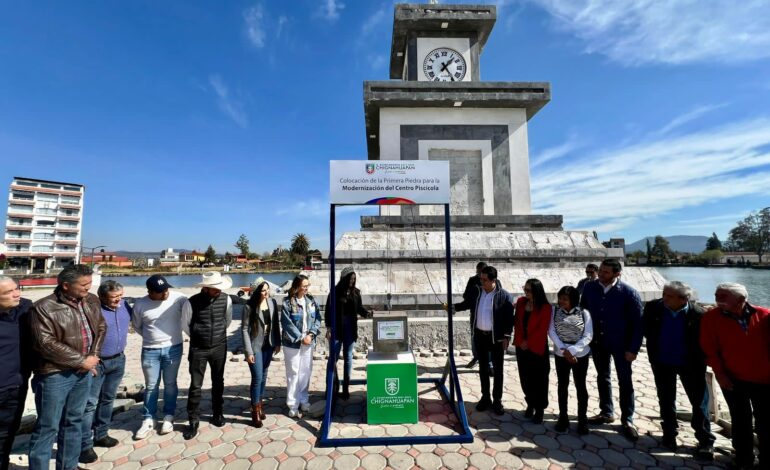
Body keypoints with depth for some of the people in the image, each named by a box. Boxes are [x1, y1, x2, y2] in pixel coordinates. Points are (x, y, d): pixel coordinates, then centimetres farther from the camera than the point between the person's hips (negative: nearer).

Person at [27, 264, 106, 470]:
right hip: (54, 375, -6)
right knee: (48, 427, 5)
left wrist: (93, 356, -3)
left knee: (74, 421, 18)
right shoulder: (43, 307, -15)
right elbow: (46, 344, -19)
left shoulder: (92, 301, 2)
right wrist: (81, 361, -15)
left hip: (83, 372, 6)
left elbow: (101, 327, 10)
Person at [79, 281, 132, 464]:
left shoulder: (124, 305, -1)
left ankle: (100, 435, 32)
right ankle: (84, 445, 8)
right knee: (90, 403, -1)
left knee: (108, 399, 17)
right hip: (96, 362, -6)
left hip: (118, 360, 6)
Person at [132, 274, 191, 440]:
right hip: (150, 351, 1)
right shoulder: (140, 304, -7)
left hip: (173, 348, -1)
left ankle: (168, 417, 28)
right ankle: (148, 420, 28)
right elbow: (137, 326, 9)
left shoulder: (179, 299, -15)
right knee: (151, 386, 12)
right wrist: (151, 337, 8)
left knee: (170, 384, 12)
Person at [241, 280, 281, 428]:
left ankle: (259, 404, 35)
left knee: (263, 376, 16)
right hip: (255, 346, -4)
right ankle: (255, 412, 15)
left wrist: (278, 342, 6)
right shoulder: (249, 306, -16)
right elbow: (244, 329, -13)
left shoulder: (273, 302, -4)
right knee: (257, 378, -2)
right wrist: (248, 351, -15)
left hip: (269, 345, 5)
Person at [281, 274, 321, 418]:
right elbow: (287, 324, -14)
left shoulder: (311, 300, 2)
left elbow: (318, 319, 2)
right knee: (293, 373, 4)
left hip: (308, 343, 4)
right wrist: (301, 338, -14)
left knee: (306, 372, 13)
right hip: (292, 343, -4)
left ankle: (303, 400, 30)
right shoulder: (288, 302, -11)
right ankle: (293, 404, 18)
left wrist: (311, 334, -11)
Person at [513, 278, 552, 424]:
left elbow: (543, 329, -13)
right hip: (521, 347, 4)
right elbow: (517, 322, 4)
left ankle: (539, 409, 20)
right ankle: (530, 404, 31)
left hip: (537, 348, -4)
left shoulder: (545, 307, -13)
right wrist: (520, 341, -5)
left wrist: (528, 343, -11)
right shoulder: (521, 302, 0)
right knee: (525, 378, 13)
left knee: (538, 380, 6)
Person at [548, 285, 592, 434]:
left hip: (580, 355, -1)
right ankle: (563, 418, 22)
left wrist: (571, 350, -19)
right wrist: (564, 350, -17)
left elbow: (588, 336, -11)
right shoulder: (555, 311, -4)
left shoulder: (584, 313, -8)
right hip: (560, 354, 1)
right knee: (562, 386, 10)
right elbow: (551, 332, -8)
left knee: (580, 386, 9)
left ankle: (582, 419, 23)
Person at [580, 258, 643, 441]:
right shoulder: (589, 287, -6)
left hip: (620, 344, -4)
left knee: (625, 381, 6)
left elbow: (637, 322, -12)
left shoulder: (629, 293, -16)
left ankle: (627, 420, 21)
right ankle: (606, 412, 33)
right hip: (597, 341, 4)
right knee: (602, 377, 16)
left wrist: (633, 348, -14)